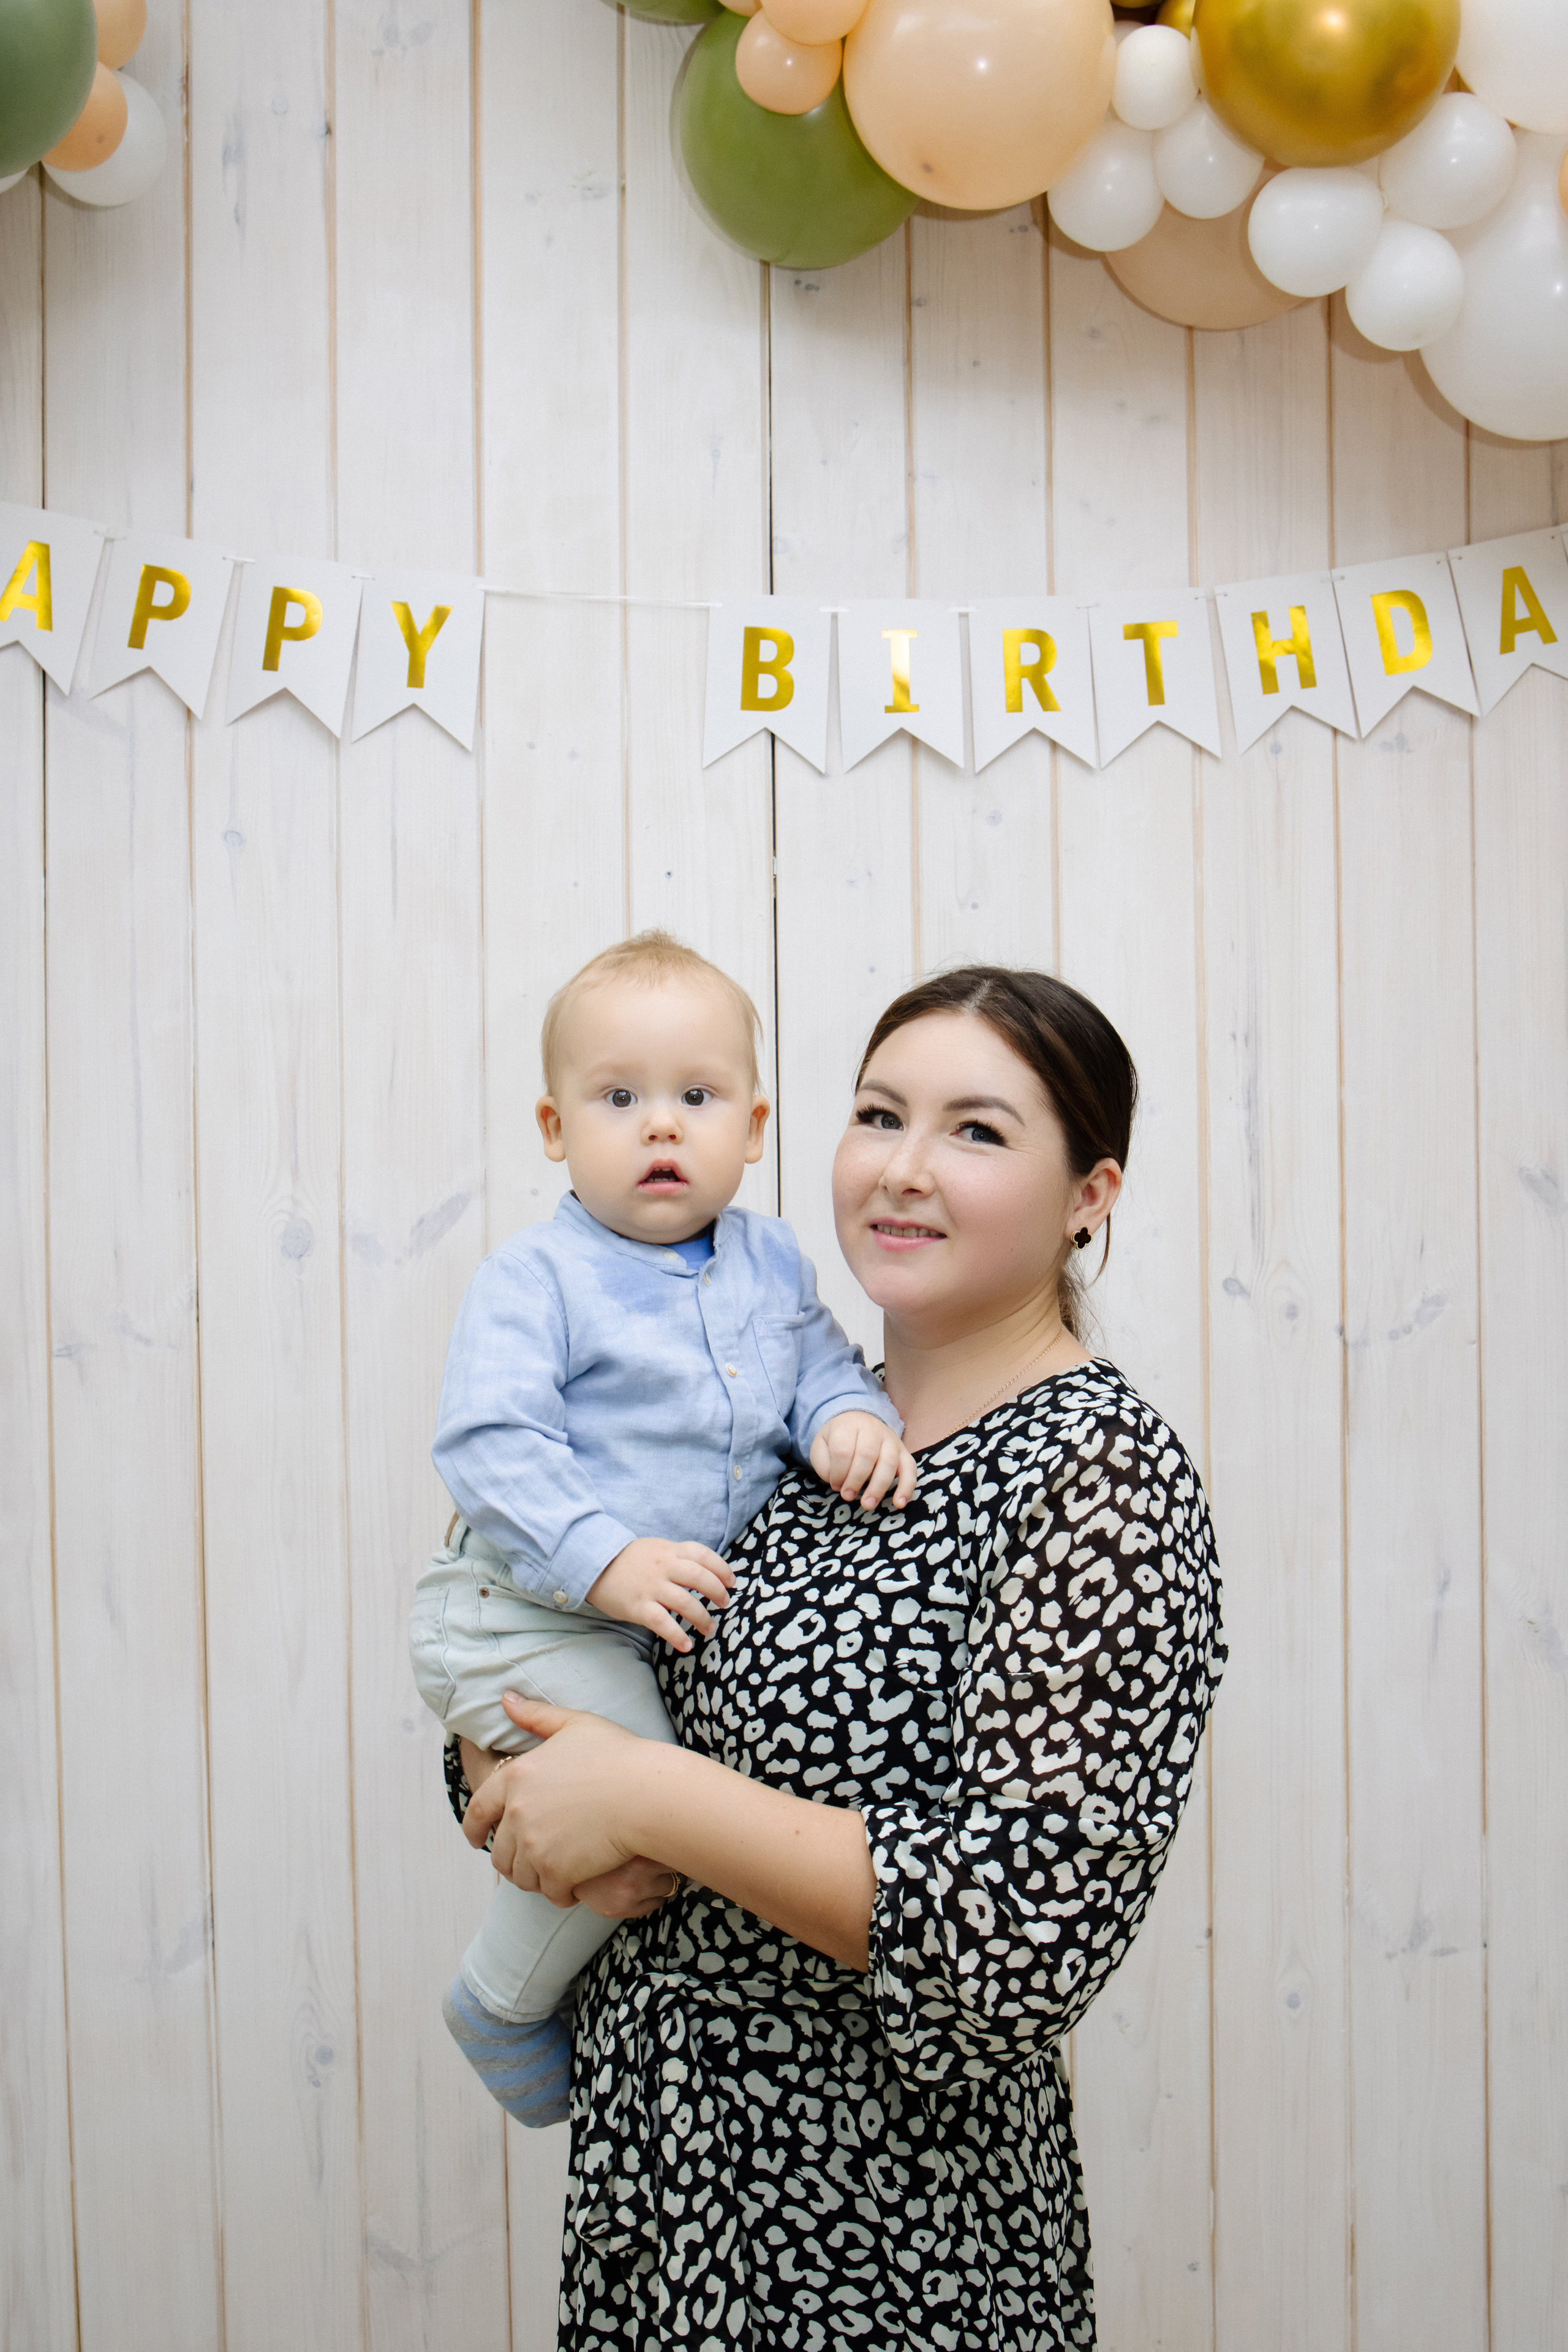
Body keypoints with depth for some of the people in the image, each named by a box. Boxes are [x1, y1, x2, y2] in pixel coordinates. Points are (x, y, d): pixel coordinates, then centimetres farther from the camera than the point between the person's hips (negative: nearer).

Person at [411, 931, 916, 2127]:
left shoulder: (772, 1262, 6)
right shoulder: (535, 1279, -13)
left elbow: (820, 1365, 11)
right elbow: (489, 1445, -21)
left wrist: (851, 1417, -13)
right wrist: (607, 1562, -32)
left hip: (669, 1617, 7)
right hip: (525, 1612, -7)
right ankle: (503, 2006, 7)